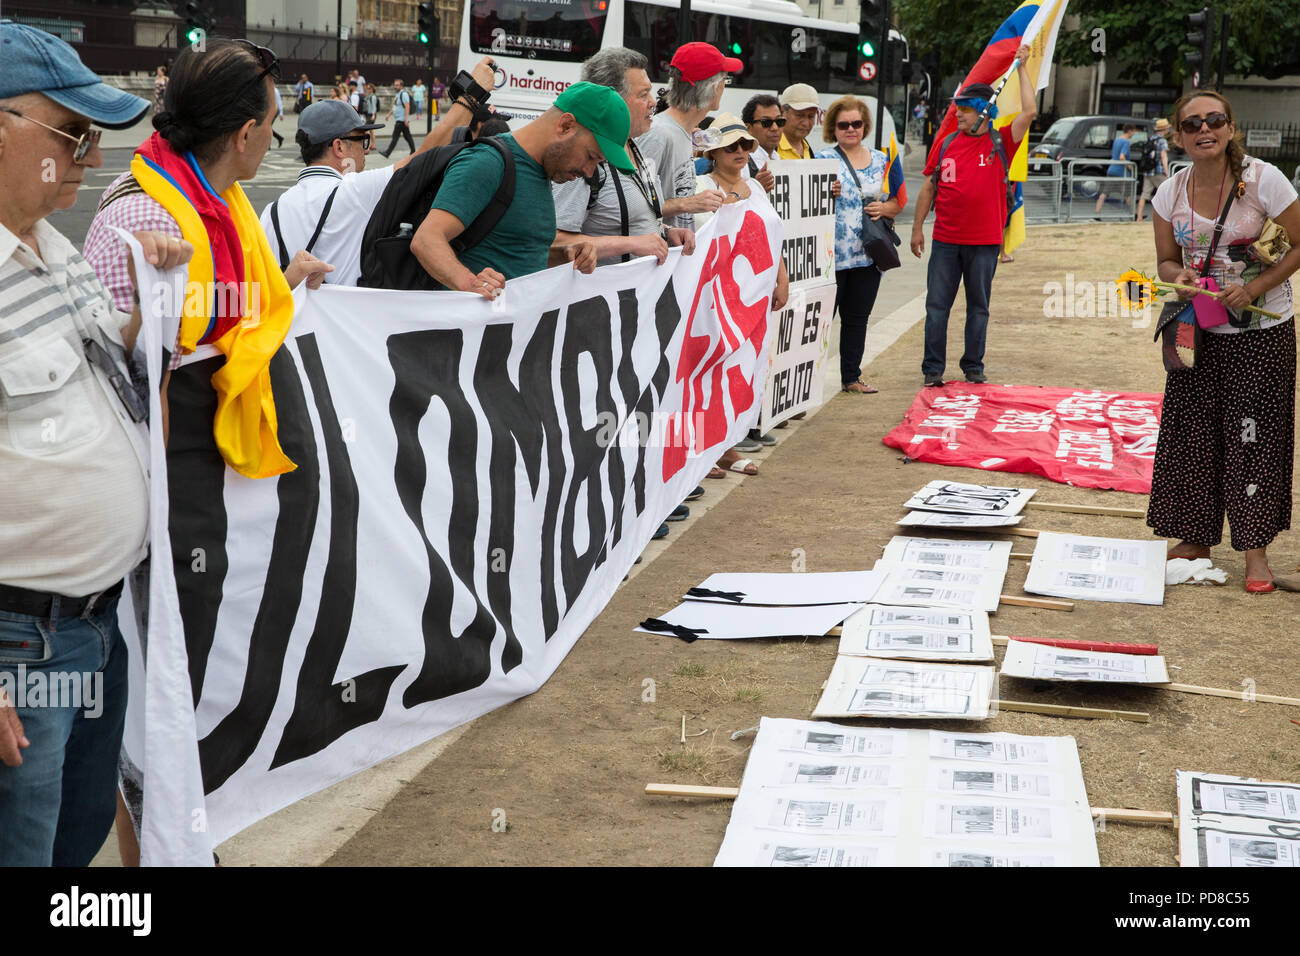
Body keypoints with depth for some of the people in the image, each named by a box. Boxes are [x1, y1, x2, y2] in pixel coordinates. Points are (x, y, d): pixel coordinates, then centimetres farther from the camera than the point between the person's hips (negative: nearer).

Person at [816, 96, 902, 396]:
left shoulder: (881, 160, 13)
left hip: (868, 255, 5)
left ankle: (851, 377, 19)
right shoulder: (823, 159, 0)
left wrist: (885, 208, -4)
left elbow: (897, 202, 18)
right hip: (831, 254, -5)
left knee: (858, 317, 11)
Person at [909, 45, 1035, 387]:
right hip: (946, 240, 1)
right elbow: (929, 187, 11)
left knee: (978, 307, 9)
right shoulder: (946, 144, 6)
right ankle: (933, 368, 9)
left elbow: (1029, 112, -10)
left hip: (984, 242, -1)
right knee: (937, 305, 2)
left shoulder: (1000, 142, 0)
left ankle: (973, 366, 20)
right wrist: (917, 227, 8)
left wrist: (1021, 68, -6)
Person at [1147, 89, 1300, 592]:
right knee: (1192, 432, 6)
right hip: (1200, 331, 4)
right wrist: (1179, 276, -15)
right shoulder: (1170, 193, -3)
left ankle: (1255, 549, 10)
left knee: (1254, 434, -2)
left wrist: (1254, 287, -19)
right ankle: (1195, 539, 21)